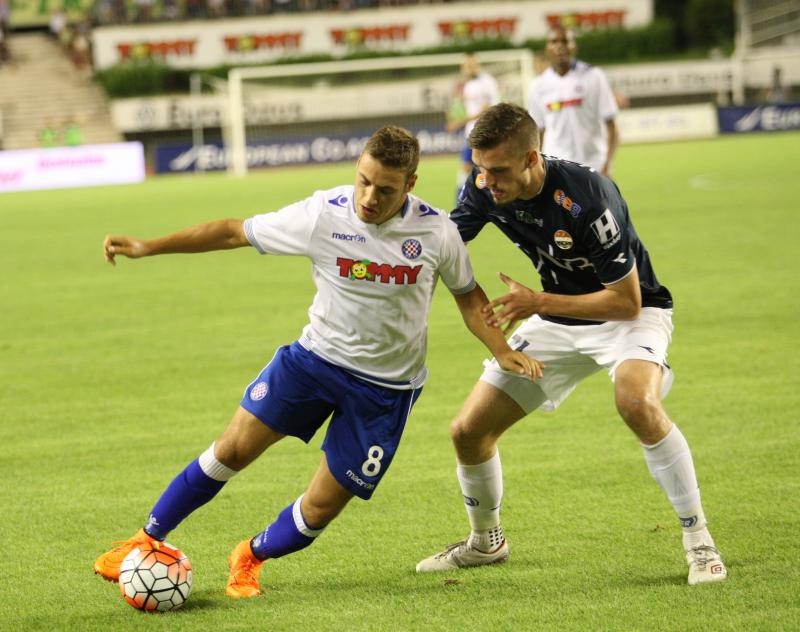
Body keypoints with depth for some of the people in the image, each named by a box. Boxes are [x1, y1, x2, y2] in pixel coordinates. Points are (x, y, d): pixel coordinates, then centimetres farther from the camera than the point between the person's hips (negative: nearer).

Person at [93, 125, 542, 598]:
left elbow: (468, 295, 4)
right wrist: (147, 247, -9)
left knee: (321, 508, -1)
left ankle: (252, 558, 28)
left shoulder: (436, 231, -15)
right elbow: (235, 232, -7)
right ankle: (148, 540, 11)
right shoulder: (322, 215, -16)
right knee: (233, 449, -7)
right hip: (316, 356, 0)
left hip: (386, 388, 0)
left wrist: (502, 351, -11)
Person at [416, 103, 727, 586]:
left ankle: (699, 542, -24)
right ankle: (486, 542, 30)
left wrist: (538, 302, -28)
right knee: (469, 431, 2)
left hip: (631, 313, -6)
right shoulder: (484, 189, -14)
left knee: (637, 403, -38)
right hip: (558, 320, 6)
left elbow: (627, 301, -27)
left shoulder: (586, 197, -33)